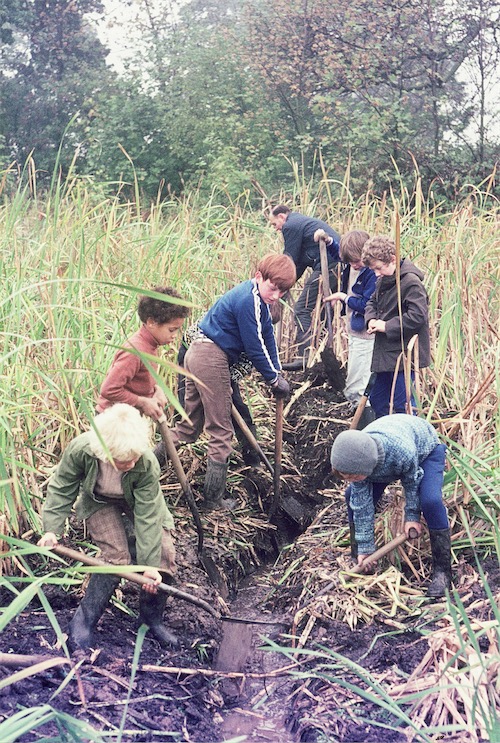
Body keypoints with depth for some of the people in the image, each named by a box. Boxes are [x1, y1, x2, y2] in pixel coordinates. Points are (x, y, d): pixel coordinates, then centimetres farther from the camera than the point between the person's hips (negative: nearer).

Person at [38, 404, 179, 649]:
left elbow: (147, 516, -32)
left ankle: (152, 617, 8)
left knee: (164, 554, -14)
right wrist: (52, 529, -28)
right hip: (99, 502, -1)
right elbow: (61, 490, -19)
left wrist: (150, 564, -32)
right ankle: (84, 619, -5)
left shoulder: (147, 464, -37)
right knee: (116, 557, -21)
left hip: (138, 502, 1)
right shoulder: (80, 451, -37)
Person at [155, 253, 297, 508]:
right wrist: (274, 379, -4)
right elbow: (255, 348, -16)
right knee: (220, 431, 1)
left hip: (197, 354, 10)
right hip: (212, 360, -10)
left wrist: (277, 371, 11)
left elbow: (267, 334, 16)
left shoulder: (256, 296, 12)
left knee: (190, 425, 18)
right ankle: (213, 499, 8)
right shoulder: (249, 301, -19)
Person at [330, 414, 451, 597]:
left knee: (430, 500, -28)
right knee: (354, 497, -8)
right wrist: (365, 548, -18)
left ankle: (442, 570, -15)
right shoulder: (356, 459, -32)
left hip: (425, 449, -4)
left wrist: (412, 515, -12)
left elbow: (412, 481, -24)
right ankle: (356, 555, 12)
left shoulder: (402, 452, -48)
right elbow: (362, 506, -22)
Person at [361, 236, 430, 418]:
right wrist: (371, 319, 2)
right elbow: (372, 302, 24)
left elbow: (417, 316, -24)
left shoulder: (411, 282, -17)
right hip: (385, 353, 9)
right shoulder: (383, 281, 9)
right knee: (377, 399, 18)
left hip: (404, 353, -9)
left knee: (402, 404, -4)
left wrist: (386, 326, -18)